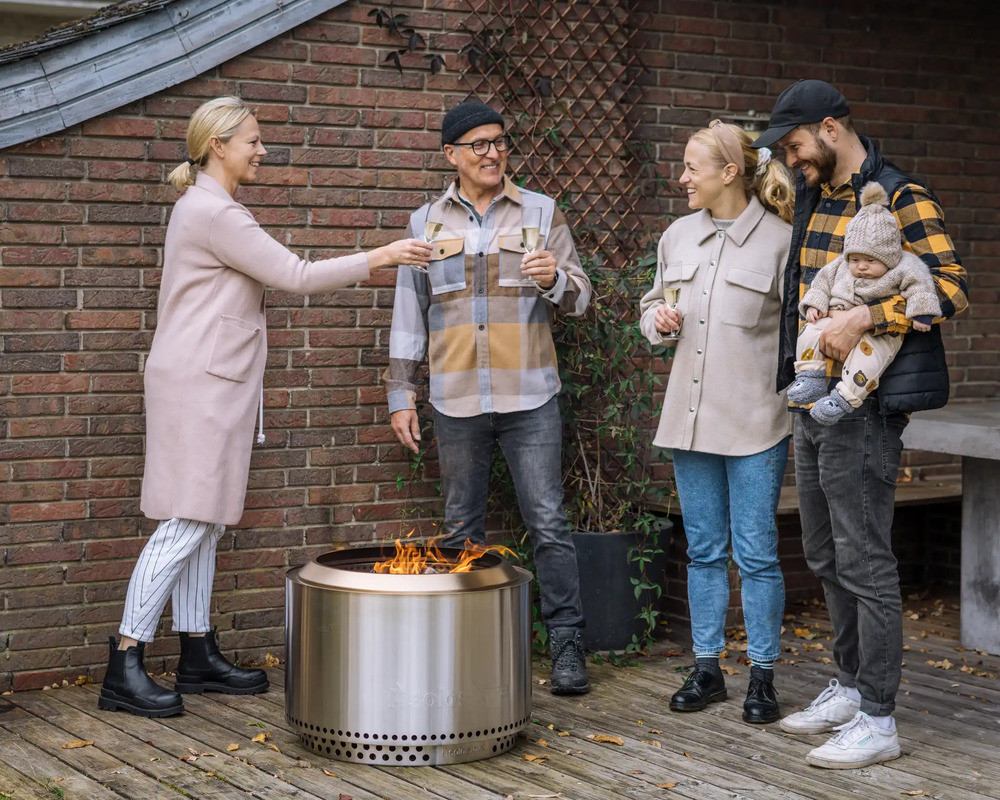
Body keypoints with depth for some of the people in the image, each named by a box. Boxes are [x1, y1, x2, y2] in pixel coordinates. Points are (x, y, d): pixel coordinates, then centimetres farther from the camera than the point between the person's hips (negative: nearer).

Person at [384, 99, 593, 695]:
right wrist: (401, 393, 9)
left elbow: (580, 297, 5)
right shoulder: (426, 223, 10)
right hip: (456, 400, 2)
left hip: (529, 398, -2)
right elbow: (409, 313, 13)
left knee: (549, 523, -4)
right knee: (462, 531, 9)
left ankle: (568, 646, 2)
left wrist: (556, 281, -18)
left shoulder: (542, 213, 6)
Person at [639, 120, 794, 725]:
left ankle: (763, 676, 11)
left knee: (756, 554, 0)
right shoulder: (678, 237, 10)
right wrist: (659, 320, -1)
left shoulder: (780, 240, -7)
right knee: (704, 550, 12)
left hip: (755, 423, -5)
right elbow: (652, 308, 23)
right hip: (690, 418, 5)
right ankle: (707, 669, 22)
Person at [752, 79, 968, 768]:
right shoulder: (812, 197, 14)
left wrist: (864, 318, -27)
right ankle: (850, 686, 30)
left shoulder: (901, 199, -12)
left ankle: (877, 720, 1)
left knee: (864, 560, -6)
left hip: (864, 405, -9)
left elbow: (951, 287, -19)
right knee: (826, 556, 16)